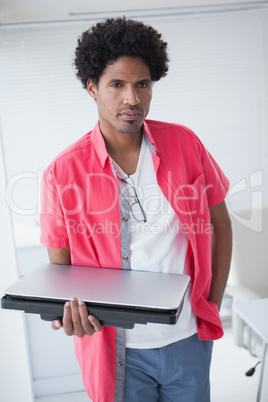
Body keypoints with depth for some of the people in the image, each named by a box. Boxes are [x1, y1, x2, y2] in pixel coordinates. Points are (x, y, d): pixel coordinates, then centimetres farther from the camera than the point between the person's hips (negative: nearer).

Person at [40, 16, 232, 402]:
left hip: (189, 338, 2)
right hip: (119, 348, -1)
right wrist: (70, 312, -24)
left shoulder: (184, 143, -7)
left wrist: (213, 305, 1)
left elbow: (219, 224, 2)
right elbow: (60, 264, -4)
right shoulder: (64, 172, -12)